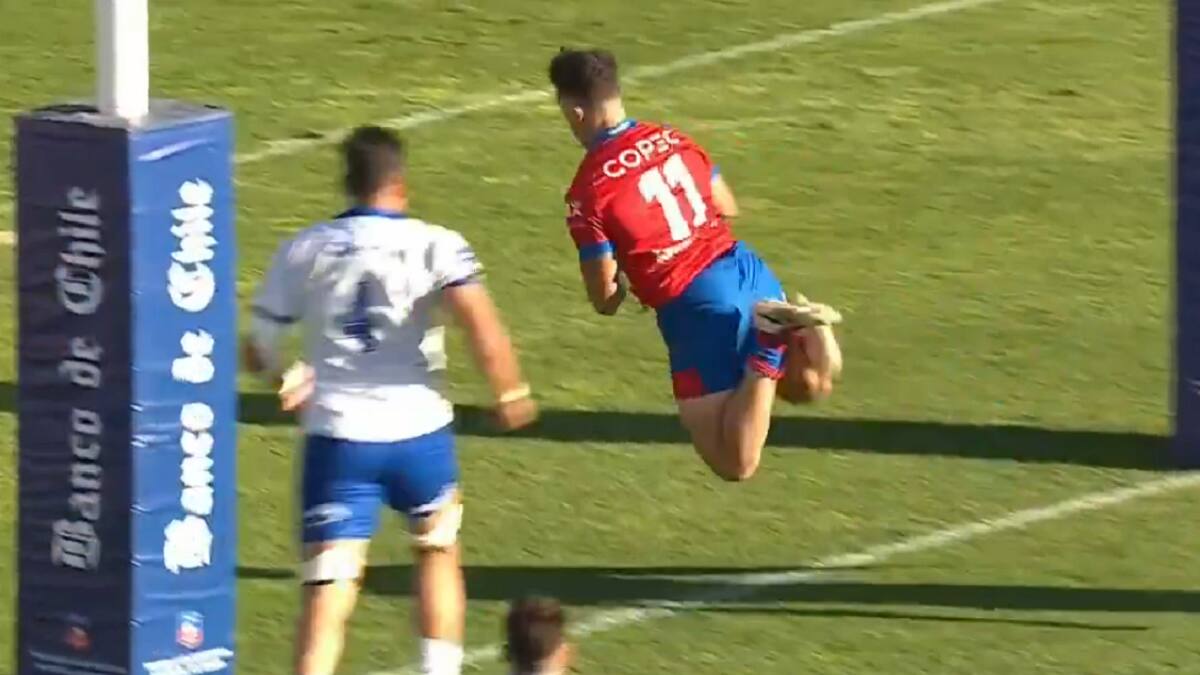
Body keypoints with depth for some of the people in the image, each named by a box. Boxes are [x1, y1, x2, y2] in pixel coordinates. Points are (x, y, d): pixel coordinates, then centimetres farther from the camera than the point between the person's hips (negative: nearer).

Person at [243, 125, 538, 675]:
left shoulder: (302, 252, 6)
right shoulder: (434, 246, -1)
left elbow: (258, 351, 9)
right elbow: (479, 319, -19)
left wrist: (289, 381, 30)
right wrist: (510, 392, -8)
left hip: (336, 437, 0)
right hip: (417, 430, 0)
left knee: (328, 593, -4)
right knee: (438, 549, 27)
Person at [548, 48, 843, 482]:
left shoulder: (588, 192, -12)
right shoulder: (672, 140, 6)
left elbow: (604, 298, -9)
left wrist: (612, 292, 15)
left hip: (695, 306, -6)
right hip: (744, 267, 6)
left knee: (734, 463, -1)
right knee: (808, 385, 28)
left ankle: (765, 346, -20)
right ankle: (802, 329, -5)